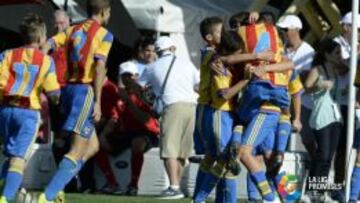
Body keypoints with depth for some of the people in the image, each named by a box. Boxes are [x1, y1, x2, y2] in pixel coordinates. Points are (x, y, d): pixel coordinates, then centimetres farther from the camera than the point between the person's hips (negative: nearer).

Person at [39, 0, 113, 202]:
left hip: (69, 88, 7)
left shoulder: (73, 30, 16)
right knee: (77, 151, -7)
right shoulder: (105, 35, -3)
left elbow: (47, 45, 4)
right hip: (85, 90, -7)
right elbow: (99, 67, -14)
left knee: (93, 146, 17)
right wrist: (98, 102, -15)